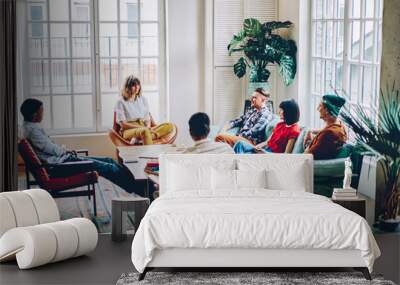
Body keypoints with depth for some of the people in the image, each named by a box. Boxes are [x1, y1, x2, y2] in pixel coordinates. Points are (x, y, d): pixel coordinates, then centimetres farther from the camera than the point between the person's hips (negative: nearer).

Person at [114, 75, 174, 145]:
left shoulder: (143, 100, 20)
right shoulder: (121, 102, 4)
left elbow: (148, 119, 16)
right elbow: (122, 124, -4)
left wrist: (148, 127, -8)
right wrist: (141, 127, -14)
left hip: (144, 129, 6)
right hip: (129, 131, -6)